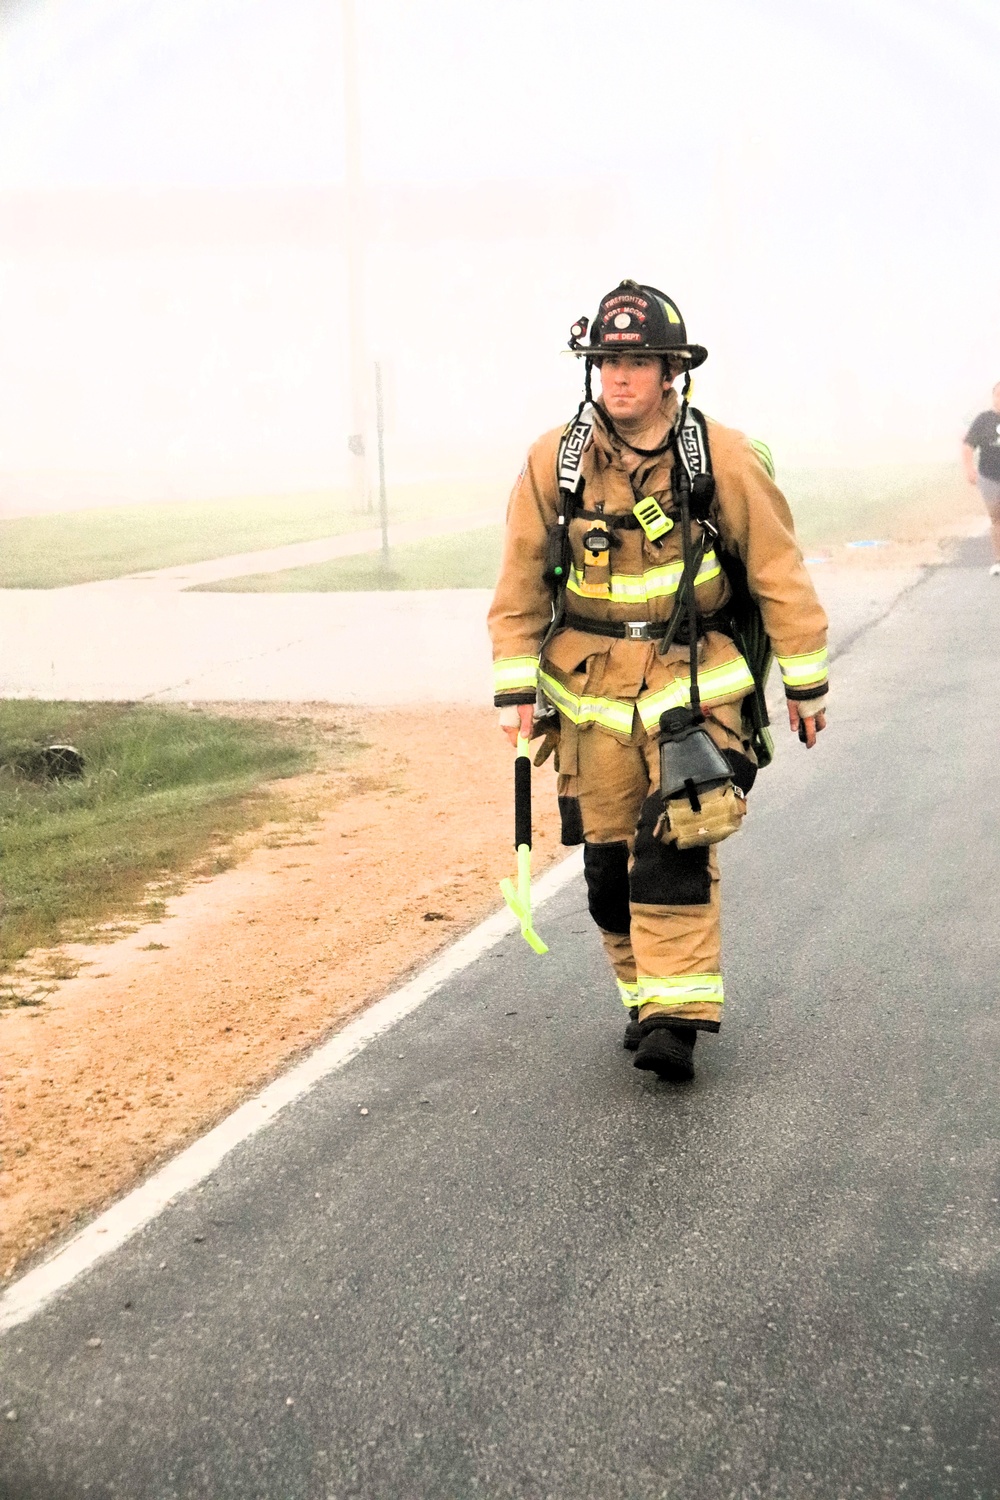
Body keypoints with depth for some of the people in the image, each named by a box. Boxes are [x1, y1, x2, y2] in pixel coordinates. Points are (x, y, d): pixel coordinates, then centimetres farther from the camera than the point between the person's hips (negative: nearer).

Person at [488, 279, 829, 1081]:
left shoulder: (724, 459, -6)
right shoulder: (553, 463, -1)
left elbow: (779, 572, 0)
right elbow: (520, 587, 5)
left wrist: (806, 684, 2)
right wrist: (515, 689, 1)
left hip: (695, 684, -2)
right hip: (592, 690, 3)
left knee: (674, 851, -15)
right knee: (608, 863, 5)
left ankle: (676, 1018, -10)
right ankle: (644, 999, 23)